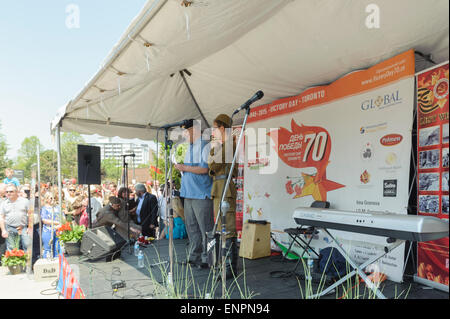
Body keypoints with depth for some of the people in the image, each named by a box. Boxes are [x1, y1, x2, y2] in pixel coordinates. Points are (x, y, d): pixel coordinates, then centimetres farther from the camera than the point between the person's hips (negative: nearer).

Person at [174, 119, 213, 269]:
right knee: (191, 227, 14)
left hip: (201, 195, -9)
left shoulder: (205, 146, -8)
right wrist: (180, 166, 12)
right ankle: (194, 256, 25)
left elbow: (204, 169, -19)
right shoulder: (189, 149, 20)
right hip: (189, 194, 9)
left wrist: (184, 168, -13)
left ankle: (207, 258, 7)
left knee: (205, 228, -2)